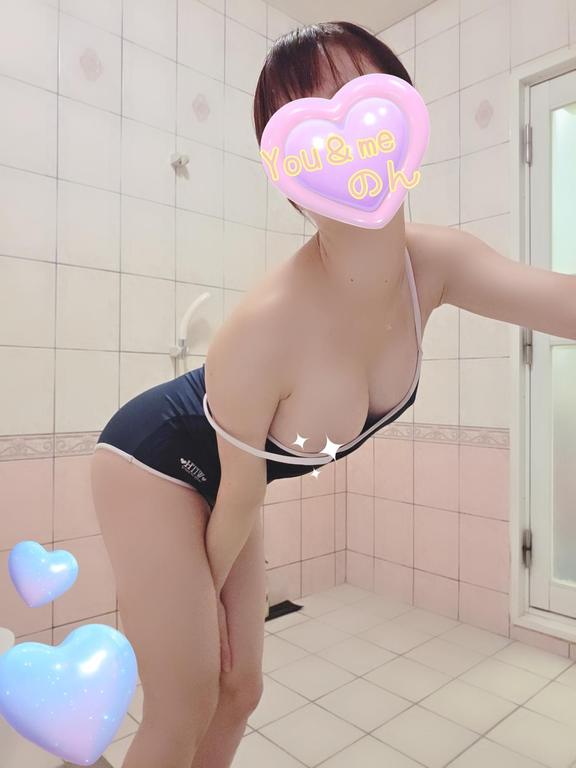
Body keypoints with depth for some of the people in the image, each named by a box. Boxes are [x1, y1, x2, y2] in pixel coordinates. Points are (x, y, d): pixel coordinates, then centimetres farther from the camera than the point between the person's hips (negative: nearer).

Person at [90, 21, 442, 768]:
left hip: (220, 475, 6)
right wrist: (210, 588, -3)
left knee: (240, 691, 16)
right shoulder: (263, 328, -36)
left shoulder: (437, 264, -20)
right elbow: (243, 497, -19)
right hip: (152, 464, -5)